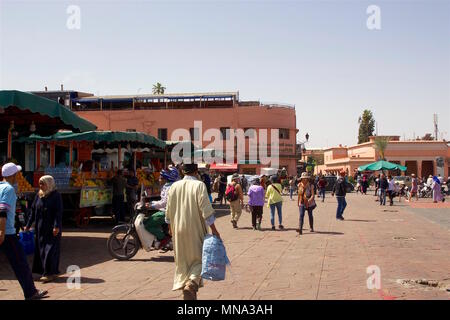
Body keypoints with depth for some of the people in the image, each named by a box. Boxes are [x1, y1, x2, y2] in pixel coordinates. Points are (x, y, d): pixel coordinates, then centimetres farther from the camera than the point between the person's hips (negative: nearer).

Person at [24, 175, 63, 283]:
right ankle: (45, 271, 19)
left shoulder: (56, 195, -9)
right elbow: (33, 211, 13)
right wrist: (28, 225, 12)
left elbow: (58, 212, -14)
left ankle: (50, 273, 1)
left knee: (50, 249, -5)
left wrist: (56, 226, -20)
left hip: (52, 228, -6)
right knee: (41, 249, 9)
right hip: (40, 227, 6)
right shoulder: (39, 195, 8)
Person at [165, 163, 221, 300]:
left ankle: (183, 284, 21)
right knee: (198, 259, 5)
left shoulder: (174, 186, 2)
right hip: (195, 230, -4)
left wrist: (171, 227, 22)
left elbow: (169, 210, 8)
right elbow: (206, 209, -15)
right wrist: (214, 230, -9)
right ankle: (191, 283, -18)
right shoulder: (199, 185, -11)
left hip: (179, 231, 4)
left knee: (182, 261, 16)